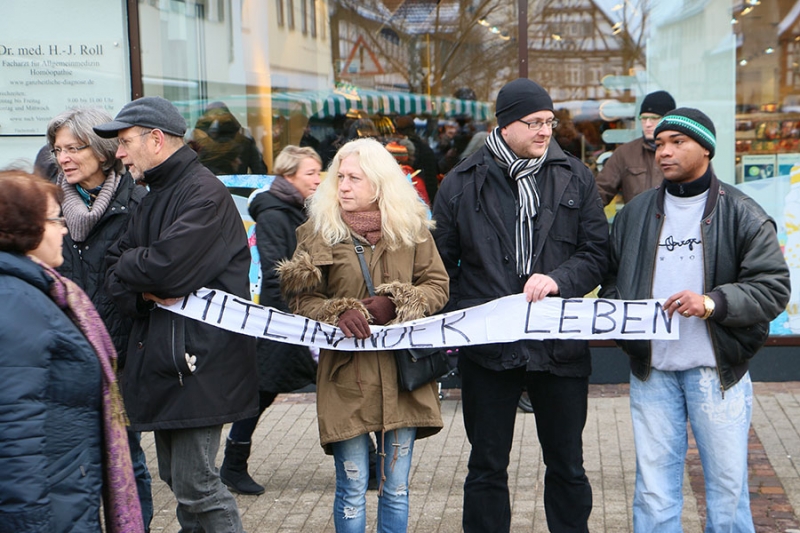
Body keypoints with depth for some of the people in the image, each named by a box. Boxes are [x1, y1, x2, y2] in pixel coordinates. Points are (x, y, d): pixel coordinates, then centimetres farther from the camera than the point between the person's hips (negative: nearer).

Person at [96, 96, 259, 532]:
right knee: (175, 476, 16)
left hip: (197, 361, -10)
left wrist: (128, 266, -4)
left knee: (194, 483, -10)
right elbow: (115, 273, 13)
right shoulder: (153, 199, 18)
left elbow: (168, 266, -25)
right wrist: (143, 292, -10)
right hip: (162, 359, 10)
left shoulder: (205, 193, -13)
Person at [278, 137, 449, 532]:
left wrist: (395, 303, -12)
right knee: (352, 489, 3)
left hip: (403, 371, 2)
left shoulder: (411, 226, 3)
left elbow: (437, 285, 5)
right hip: (348, 373, -1)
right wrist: (338, 315, -18)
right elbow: (300, 298, 1)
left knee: (396, 486, 10)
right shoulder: (318, 232, 0)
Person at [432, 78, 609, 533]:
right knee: (487, 468, 10)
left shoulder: (575, 178, 4)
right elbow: (442, 265, 7)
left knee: (567, 466, 13)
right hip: (487, 346, -1)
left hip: (560, 345, 1)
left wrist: (559, 279, -17)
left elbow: (598, 252, 2)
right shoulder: (462, 184, 2)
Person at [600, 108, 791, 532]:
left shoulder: (742, 215, -2)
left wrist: (713, 303, -20)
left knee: (728, 486, 6)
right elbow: (612, 280, 18)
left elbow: (773, 286, -6)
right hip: (652, 371, 3)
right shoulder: (634, 214, 11)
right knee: (653, 492, 7)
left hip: (718, 372, -3)